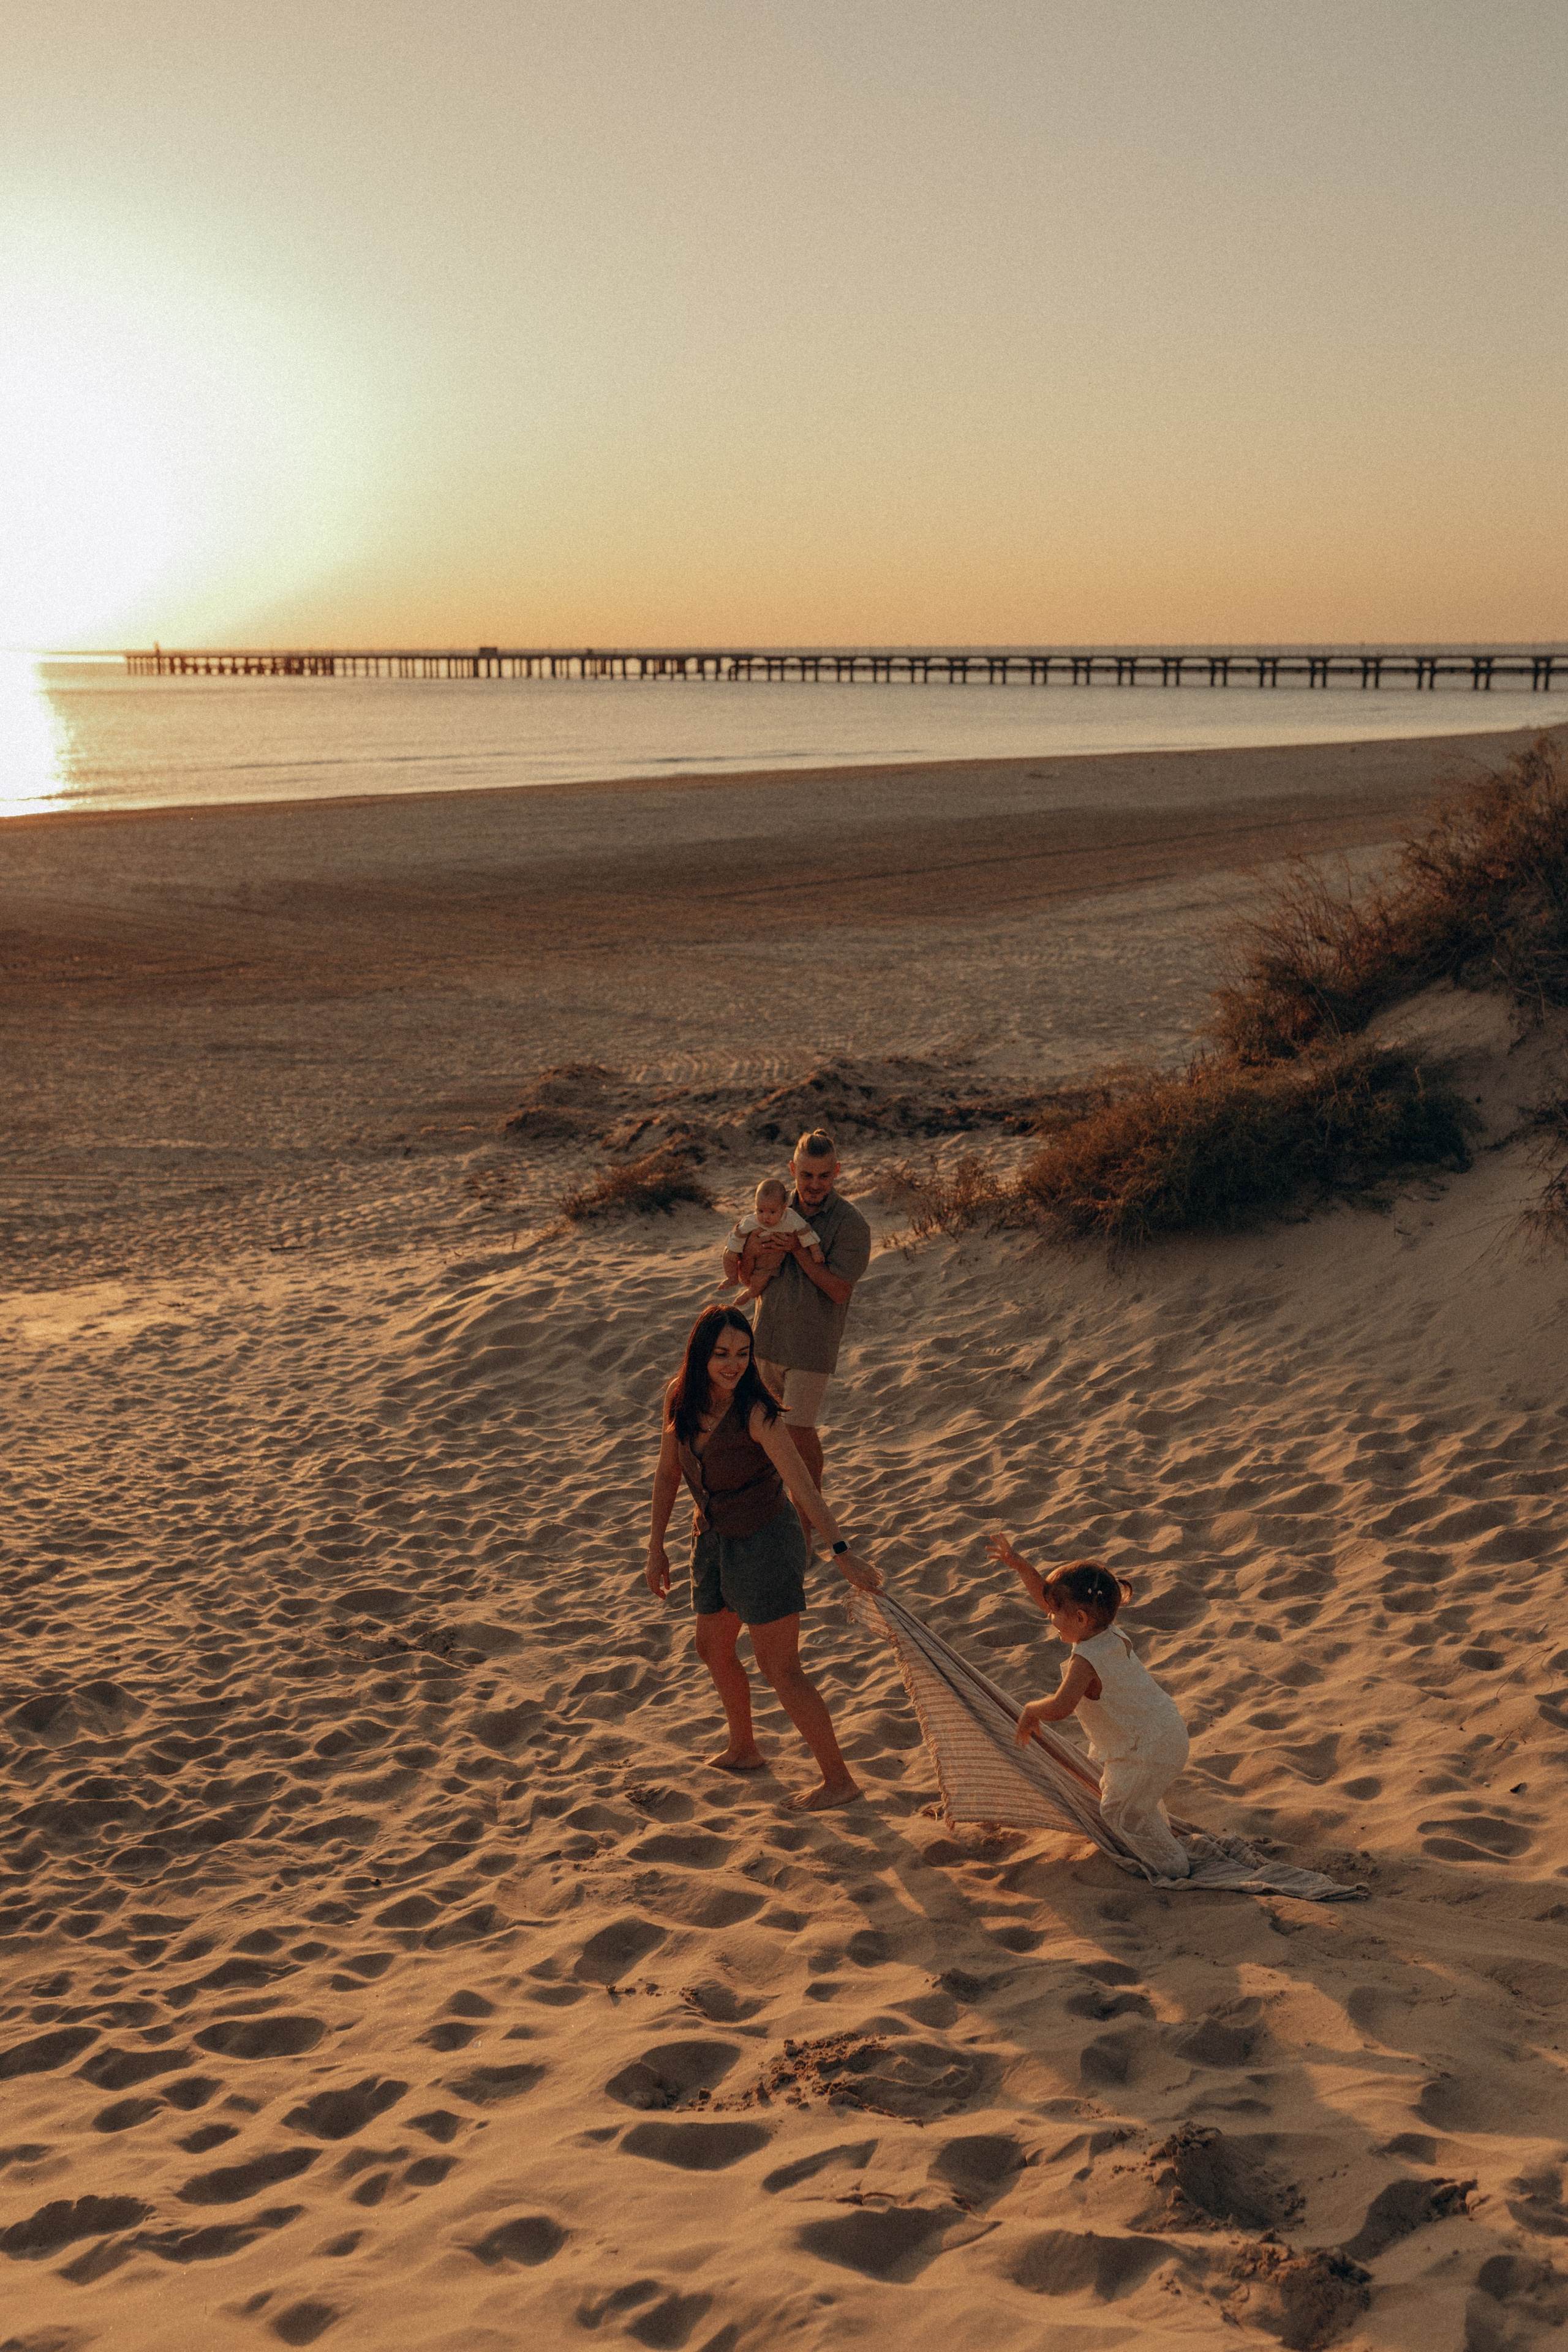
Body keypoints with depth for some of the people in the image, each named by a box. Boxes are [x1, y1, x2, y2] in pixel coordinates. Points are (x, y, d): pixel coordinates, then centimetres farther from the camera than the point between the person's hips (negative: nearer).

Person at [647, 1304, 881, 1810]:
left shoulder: (756, 1414, -26)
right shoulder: (680, 1398, -7)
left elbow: (803, 1488, -30)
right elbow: (668, 1472, 6)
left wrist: (844, 1554, -36)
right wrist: (656, 1545, 11)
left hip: (765, 1542, -7)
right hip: (714, 1540, 7)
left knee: (780, 1669, -2)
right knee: (713, 1649, 23)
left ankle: (838, 1778, 11)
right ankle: (743, 1750, 46)